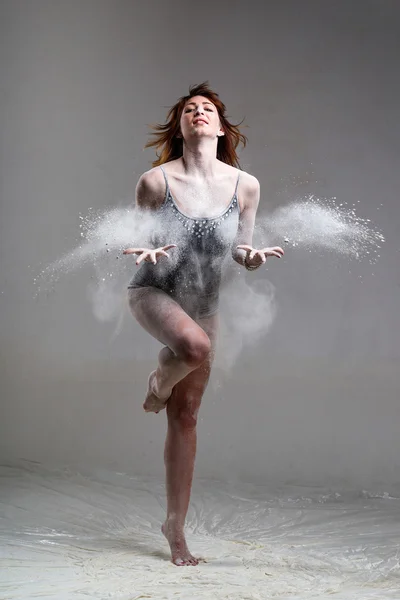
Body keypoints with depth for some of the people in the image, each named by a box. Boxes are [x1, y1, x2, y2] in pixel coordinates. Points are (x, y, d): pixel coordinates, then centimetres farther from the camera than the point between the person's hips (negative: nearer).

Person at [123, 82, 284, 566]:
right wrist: (143, 252, -25)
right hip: (153, 292, -3)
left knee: (185, 417, 6)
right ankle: (159, 380, 1)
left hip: (203, 304, 3)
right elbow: (137, 238, -2)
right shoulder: (155, 181, -15)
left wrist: (252, 257, -21)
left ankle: (175, 526, 20)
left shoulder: (245, 186, -10)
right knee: (195, 345, -37)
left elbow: (240, 249, 2)